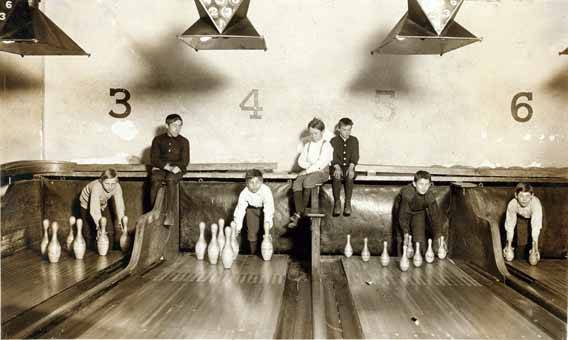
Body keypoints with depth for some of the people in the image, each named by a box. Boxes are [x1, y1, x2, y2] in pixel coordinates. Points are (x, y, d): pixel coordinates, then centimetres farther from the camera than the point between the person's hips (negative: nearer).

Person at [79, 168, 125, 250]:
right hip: (87, 204, -4)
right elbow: (94, 209, -48)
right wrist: (99, 223, -57)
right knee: (90, 231, 0)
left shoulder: (117, 187, -30)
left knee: (110, 230, 0)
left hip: (103, 204, 4)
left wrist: (120, 221, -43)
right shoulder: (96, 187, -43)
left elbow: (119, 204, -33)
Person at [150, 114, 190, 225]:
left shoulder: (184, 141, 12)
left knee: (171, 179, -35)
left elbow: (185, 161, 5)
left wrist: (177, 167, -18)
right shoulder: (158, 139, 11)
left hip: (177, 169, -1)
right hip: (160, 168, 1)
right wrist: (167, 166, -15)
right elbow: (153, 159, 1)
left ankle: (170, 214, -40)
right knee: (156, 180, -33)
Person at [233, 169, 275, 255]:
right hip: (252, 210, 2)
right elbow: (240, 209, -30)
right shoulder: (244, 193, -28)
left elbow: (269, 207, -41)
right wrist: (237, 226, -40)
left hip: (264, 209, -2)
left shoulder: (266, 190, -35)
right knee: (252, 233, 2)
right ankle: (254, 254, 19)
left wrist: (268, 221, -55)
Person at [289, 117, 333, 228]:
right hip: (308, 170, 5)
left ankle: (299, 213, -28)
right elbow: (301, 161, 10)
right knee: (296, 184, -26)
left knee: (308, 181, -35)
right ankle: (299, 213, -33)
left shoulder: (326, 145, 0)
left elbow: (322, 162, -12)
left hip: (322, 171, -5)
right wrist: (310, 165, -8)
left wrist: (309, 170, -19)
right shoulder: (307, 145, 18)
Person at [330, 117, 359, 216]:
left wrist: (351, 167, -20)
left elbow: (355, 156, -1)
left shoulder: (354, 140, 9)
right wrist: (337, 167, -23)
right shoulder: (334, 141, 5)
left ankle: (348, 202, -22)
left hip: (349, 166, 1)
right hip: (337, 166, 0)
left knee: (350, 177, -32)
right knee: (336, 176, -32)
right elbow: (333, 156, -5)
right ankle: (337, 202, -22)